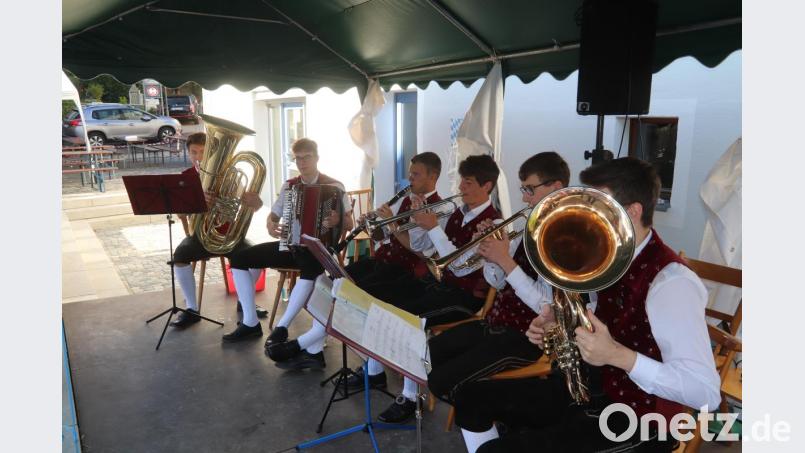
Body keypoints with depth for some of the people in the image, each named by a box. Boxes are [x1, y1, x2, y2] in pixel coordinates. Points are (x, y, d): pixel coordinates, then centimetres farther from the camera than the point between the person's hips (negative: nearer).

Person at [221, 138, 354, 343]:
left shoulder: (334, 186, -4)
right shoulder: (289, 186, 10)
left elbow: (349, 224, -6)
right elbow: (273, 215, 14)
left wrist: (337, 221, -30)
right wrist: (270, 225, -10)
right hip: (289, 245, 6)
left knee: (311, 268, -42)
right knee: (239, 258, -9)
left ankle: (282, 327, -25)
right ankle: (250, 323, -4)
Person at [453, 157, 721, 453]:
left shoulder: (671, 282, -23)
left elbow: (706, 393, -26)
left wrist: (618, 356, -34)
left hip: (636, 421, -8)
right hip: (591, 390, 8)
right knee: (472, 399, 8)